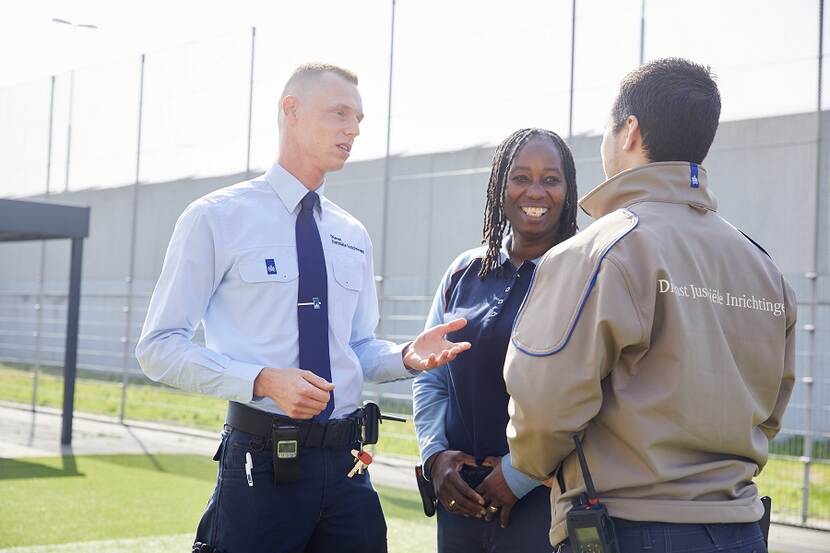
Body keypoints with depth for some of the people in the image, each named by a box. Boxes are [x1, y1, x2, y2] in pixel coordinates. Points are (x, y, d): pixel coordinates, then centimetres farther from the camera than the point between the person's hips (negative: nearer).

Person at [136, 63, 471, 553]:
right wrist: (264, 380, -22)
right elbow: (159, 347, -8)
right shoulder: (217, 218, -4)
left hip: (346, 463, 5)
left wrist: (406, 357, -4)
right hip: (261, 461, -5)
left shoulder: (353, 237, 13)